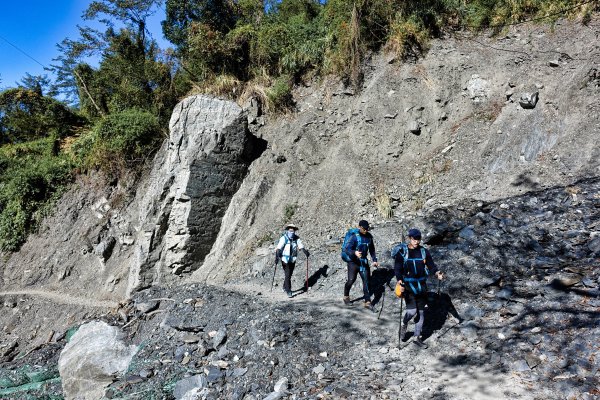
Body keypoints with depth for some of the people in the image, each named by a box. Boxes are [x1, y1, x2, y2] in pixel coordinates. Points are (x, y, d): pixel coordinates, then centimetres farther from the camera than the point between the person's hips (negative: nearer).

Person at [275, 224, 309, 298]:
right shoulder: (284, 238, -16)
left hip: (293, 260, 5)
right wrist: (277, 257, -34)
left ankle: (285, 287, 39)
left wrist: (305, 251, -26)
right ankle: (288, 291, -1)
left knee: (289, 275, 17)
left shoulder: (296, 238, -2)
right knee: (287, 275, -8)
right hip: (285, 260, -5)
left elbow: (301, 246, -8)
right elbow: (279, 248, -23)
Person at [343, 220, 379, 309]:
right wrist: (354, 253, -41)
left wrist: (374, 260, 7)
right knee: (351, 280, -3)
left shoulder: (369, 236, 1)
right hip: (353, 262, -4)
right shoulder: (354, 237, -16)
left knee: (366, 280, -2)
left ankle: (367, 301, 4)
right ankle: (346, 296, 23)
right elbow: (346, 249, -23)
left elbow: (372, 249, 15)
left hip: (364, 262, 4)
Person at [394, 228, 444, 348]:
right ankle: (404, 325, 19)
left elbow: (431, 265, 6)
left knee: (421, 312, 10)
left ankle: (417, 337, 25)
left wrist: (437, 272, -14)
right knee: (412, 310, -14)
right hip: (408, 285, -4)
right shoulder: (402, 252, -5)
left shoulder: (424, 251, 5)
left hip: (421, 285, 4)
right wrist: (399, 279, -24)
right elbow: (397, 268, -8)